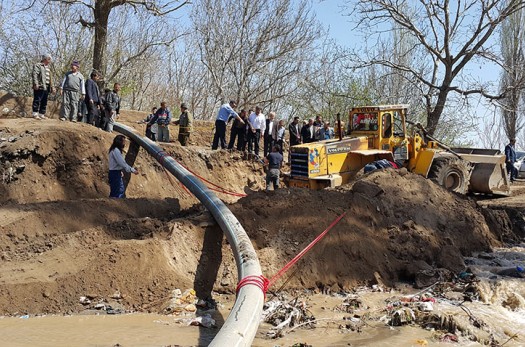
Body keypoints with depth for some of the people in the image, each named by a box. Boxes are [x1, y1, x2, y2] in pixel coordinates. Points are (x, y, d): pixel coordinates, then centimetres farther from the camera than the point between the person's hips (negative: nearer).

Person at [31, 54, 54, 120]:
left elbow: (50, 78, 28)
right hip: (39, 87, -8)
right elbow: (34, 75, -12)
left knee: (44, 102, 7)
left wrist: (52, 87, 21)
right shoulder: (37, 65, 0)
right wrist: (36, 84, -22)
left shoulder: (48, 68, 25)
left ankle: (41, 114, 11)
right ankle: (35, 114, -8)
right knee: (37, 100, -8)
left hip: (46, 87, 8)